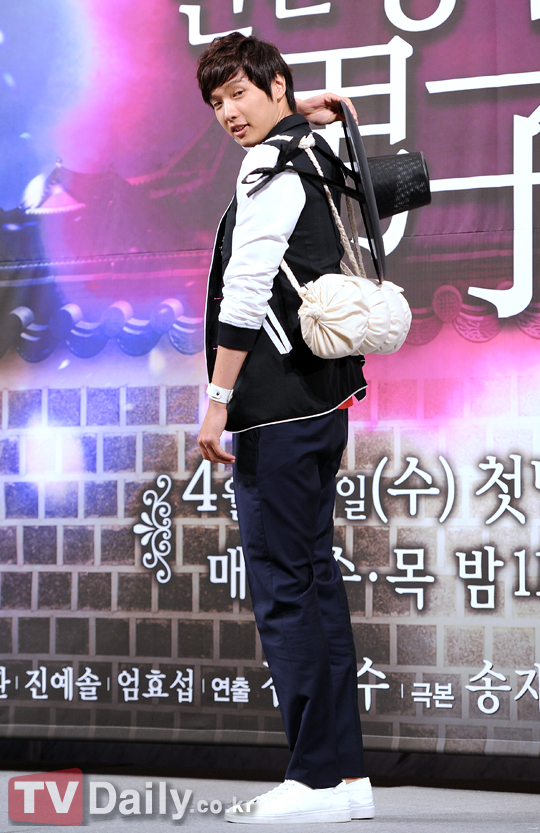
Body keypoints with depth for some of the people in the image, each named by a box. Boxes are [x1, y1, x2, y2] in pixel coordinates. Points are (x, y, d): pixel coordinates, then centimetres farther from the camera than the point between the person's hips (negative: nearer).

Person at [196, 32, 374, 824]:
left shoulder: (272, 165, -11)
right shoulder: (313, 157, 17)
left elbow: (246, 291, -18)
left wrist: (219, 400, -17)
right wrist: (303, 113, 26)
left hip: (278, 409, -10)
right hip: (318, 402, 10)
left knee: (283, 588, -8)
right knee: (315, 581, 10)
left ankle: (317, 780, -7)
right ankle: (346, 773, 14)